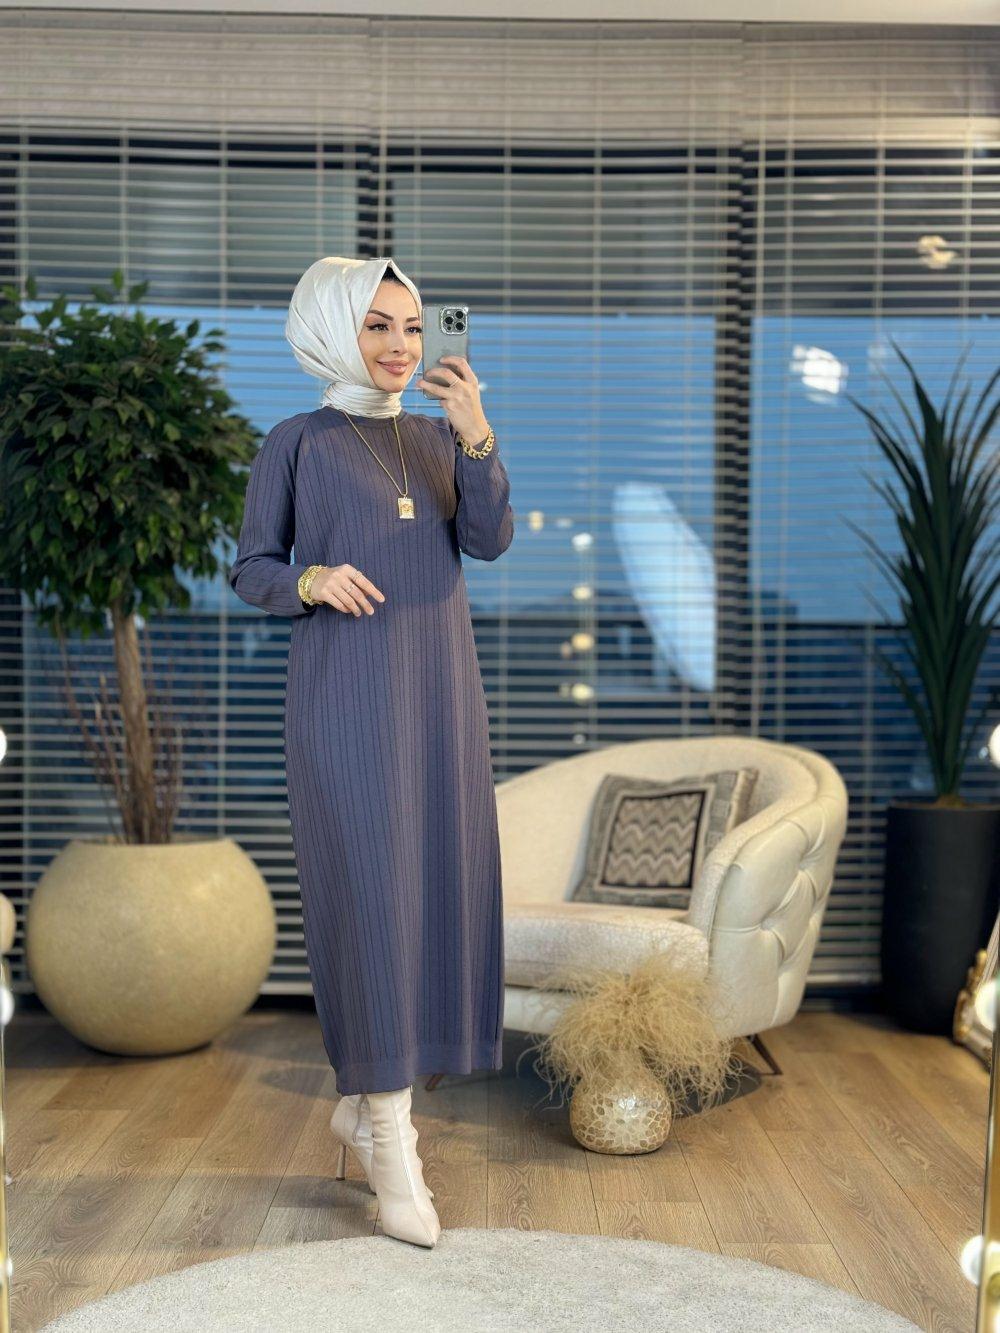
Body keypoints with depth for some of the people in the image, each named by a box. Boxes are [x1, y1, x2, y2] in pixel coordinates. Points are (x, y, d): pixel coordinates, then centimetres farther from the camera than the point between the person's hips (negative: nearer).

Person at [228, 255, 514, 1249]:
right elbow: (251, 571, 3)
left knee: (433, 889, 5)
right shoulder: (293, 443, 2)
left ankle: (364, 1098, 22)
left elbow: (490, 540, -2)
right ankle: (392, 1146, -4)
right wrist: (312, 581, -18)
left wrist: (476, 434, -16)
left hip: (438, 689, 5)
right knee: (369, 892, -10)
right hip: (345, 690, -5)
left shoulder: (439, 437, 13)